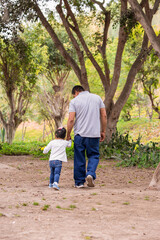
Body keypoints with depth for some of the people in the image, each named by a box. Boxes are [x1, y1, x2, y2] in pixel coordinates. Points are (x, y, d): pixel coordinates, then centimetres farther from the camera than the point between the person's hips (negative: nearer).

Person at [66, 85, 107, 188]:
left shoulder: (74, 101, 0)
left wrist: (68, 135, 1)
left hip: (80, 134, -1)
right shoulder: (97, 98, 9)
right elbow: (104, 116, 6)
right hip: (94, 134, 2)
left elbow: (71, 120, -8)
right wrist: (103, 131, 12)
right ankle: (90, 174, -11)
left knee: (79, 159, 7)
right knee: (94, 156, 13)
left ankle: (79, 182, 12)